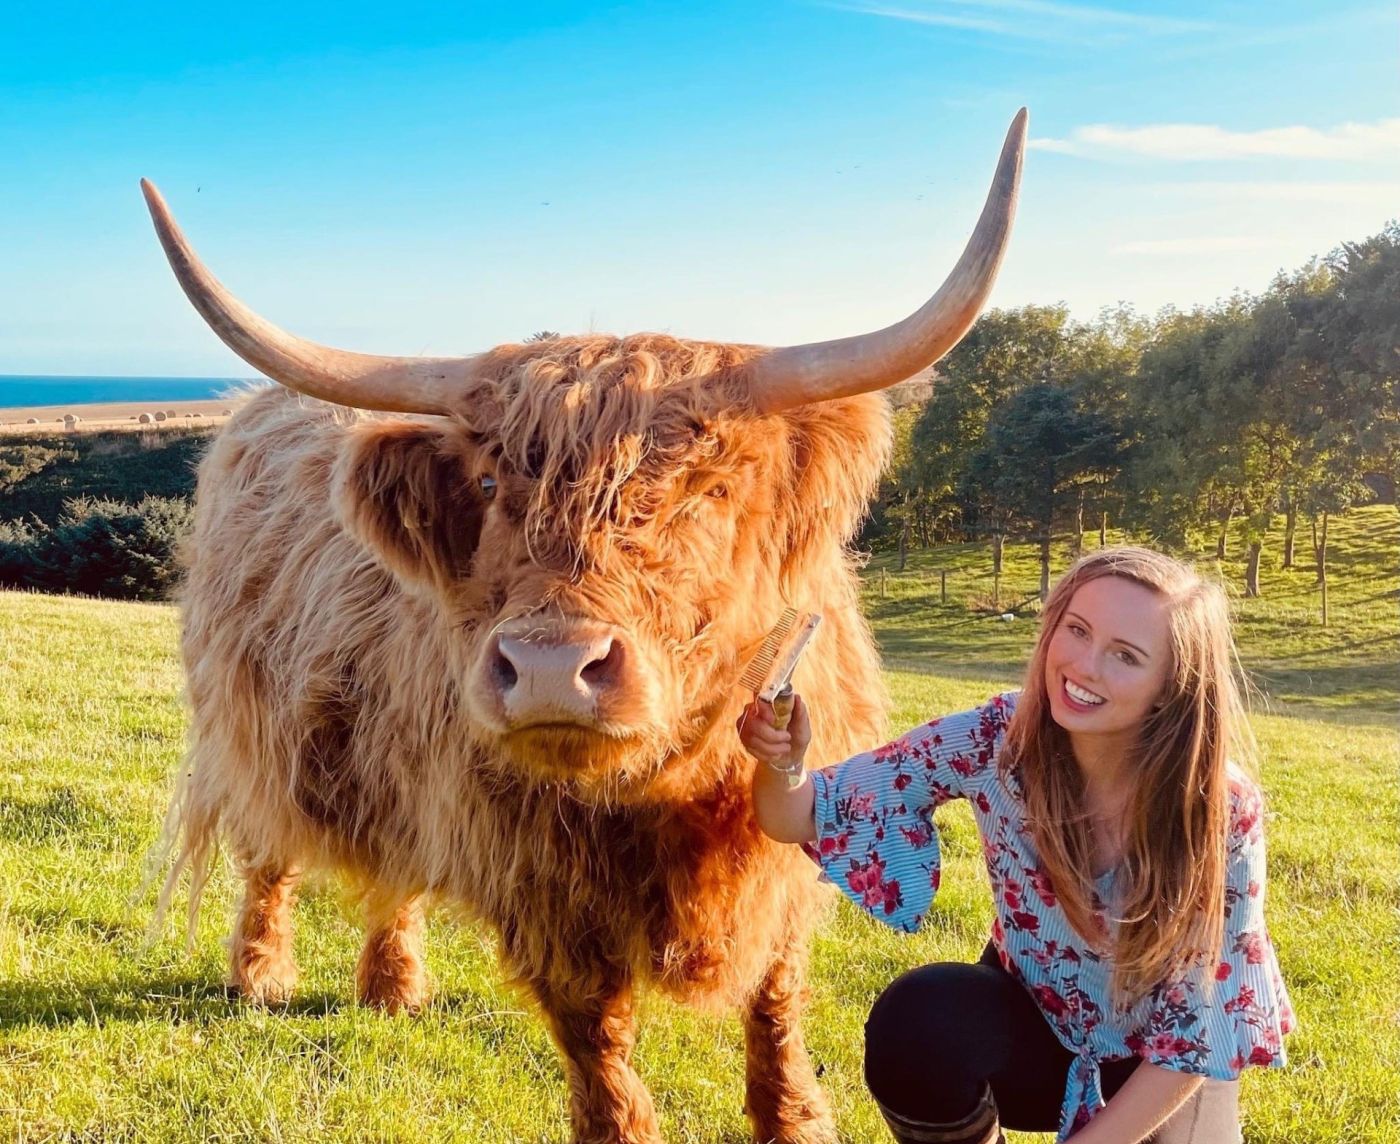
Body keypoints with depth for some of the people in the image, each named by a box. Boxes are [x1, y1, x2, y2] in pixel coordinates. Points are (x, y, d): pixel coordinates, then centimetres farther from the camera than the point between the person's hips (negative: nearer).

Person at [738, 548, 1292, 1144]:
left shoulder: (1221, 808, -26)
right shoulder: (996, 739, -23)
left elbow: (1199, 1025, -18)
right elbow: (800, 818, -19)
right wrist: (781, 761, -42)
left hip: (1163, 1071, 0)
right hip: (1036, 1017, 0)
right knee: (914, 1024, -30)